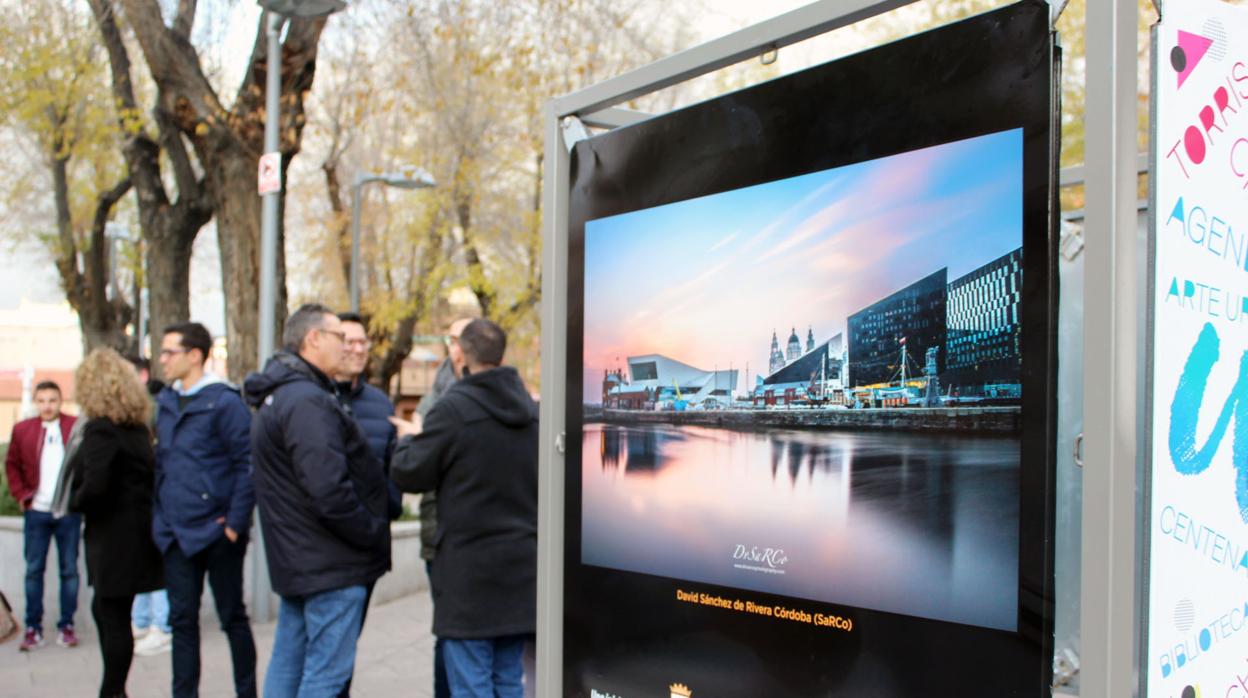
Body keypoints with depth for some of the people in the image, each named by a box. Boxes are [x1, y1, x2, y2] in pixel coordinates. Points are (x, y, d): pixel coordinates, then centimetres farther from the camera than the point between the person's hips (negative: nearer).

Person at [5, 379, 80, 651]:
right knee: (34, 570, 6)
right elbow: (12, 465, 12)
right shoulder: (22, 430, 4)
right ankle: (33, 628, 14)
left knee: (69, 569, 4)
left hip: (69, 511, -1)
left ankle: (66, 626, 13)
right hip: (36, 512, 2)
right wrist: (22, 495, 2)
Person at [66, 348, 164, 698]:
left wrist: (73, 502, -4)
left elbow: (94, 487, -24)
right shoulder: (138, 426, 9)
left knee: (113, 617, 1)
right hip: (136, 528, 9)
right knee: (105, 611, 19)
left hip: (115, 535, -9)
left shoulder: (100, 429, -16)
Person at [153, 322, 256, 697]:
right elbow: (161, 463, 17)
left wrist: (236, 522, -17)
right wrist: (159, 515, 10)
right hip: (176, 534, 6)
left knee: (233, 617, 8)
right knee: (182, 620, 12)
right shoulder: (165, 402, 9)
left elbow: (248, 465, -15)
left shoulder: (224, 402, -13)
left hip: (216, 533, -6)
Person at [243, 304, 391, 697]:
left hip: (296, 558, 10)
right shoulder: (307, 401, -19)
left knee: (287, 663, 18)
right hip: (331, 562, -10)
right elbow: (330, 489, -27)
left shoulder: (277, 396, 14)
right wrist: (374, 534, -14)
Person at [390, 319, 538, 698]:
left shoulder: (454, 409, -13)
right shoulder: (531, 410, 7)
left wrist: (408, 438, 14)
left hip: (469, 567, -6)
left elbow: (409, 474, -7)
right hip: (520, 564, 6)